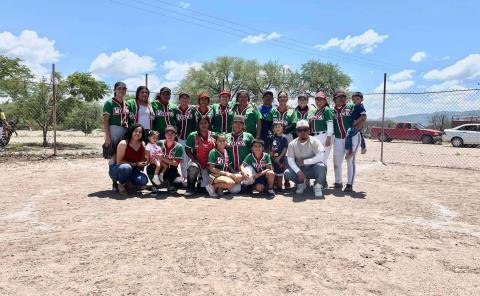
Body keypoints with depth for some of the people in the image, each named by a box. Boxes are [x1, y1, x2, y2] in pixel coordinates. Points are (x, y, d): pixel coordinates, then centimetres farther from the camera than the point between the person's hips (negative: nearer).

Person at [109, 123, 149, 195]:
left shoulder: (142, 145, -1)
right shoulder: (123, 143, -16)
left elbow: (142, 160, 9)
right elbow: (119, 162, -17)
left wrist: (144, 163, -15)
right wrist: (135, 164, -22)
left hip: (132, 171, 4)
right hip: (117, 170, -3)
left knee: (143, 180, -28)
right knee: (126, 167, -40)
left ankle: (128, 184, 5)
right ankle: (120, 185, -10)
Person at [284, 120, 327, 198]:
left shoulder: (314, 141, -12)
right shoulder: (292, 144, -4)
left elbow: (321, 157, -25)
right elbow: (290, 160, -11)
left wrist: (304, 162, -24)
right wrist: (298, 171, -27)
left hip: (313, 169, -2)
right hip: (299, 170, 3)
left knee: (321, 167, -34)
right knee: (287, 173, -24)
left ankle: (318, 186, -6)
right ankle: (302, 182, 7)